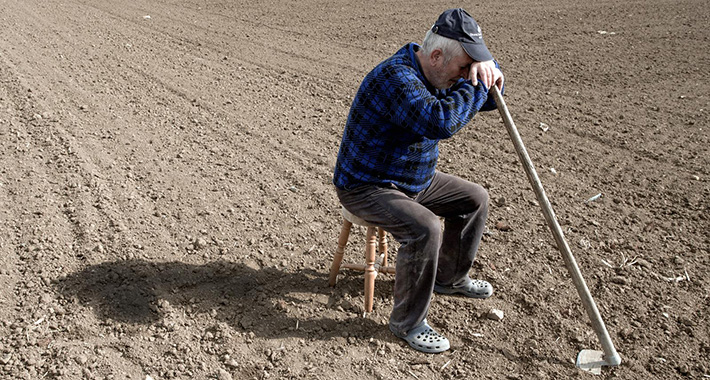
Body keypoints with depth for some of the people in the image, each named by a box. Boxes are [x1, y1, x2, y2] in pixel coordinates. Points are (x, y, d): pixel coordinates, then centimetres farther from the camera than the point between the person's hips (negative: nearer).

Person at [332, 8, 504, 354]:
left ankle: (449, 277, 30)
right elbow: (440, 122, -44)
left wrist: (486, 68, -13)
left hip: (415, 180, 10)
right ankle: (407, 322, -11)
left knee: (475, 199, 12)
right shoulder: (396, 76, -29)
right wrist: (474, 82, -30)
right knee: (425, 229, -31)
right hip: (366, 188, -10)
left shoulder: (439, 76, 2)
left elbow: (487, 100, 10)